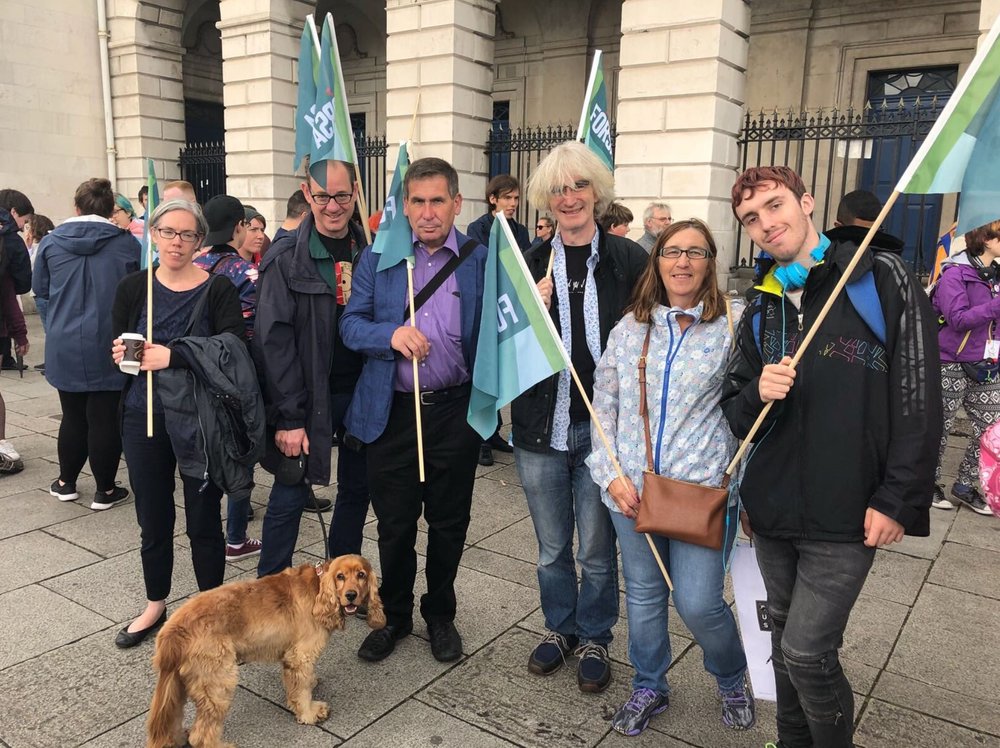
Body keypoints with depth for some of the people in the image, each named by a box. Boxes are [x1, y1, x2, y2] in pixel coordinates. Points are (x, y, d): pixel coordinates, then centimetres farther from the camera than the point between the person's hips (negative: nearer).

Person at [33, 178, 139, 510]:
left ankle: (66, 482, 30)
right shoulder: (127, 243, -7)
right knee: (105, 419, 4)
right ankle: (105, 491, 13)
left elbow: (40, 288, 12)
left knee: (73, 416, 16)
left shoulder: (51, 241, 0)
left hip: (64, 348, 3)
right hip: (109, 346, -2)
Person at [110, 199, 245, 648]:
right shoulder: (133, 288, 4)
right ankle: (155, 606, 37)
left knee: (203, 521, 7)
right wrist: (120, 355, -14)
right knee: (153, 521, 15)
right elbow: (115, 351, 9)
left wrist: (174, 357, -27)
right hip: (144, 418, 3)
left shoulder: (218, 290, -7)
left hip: (200, 420, -3)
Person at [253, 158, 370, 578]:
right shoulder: (286, 259, -7)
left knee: (357, 490, 15)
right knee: (289, 496, 2)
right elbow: (274, 341, -10)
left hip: (363, 395, 4)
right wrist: (287, 416, -15)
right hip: (309, 398, -4)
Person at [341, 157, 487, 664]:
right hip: (392, 412, 1)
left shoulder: (482, 259, 0)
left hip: (456, 410, 0)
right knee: (393, 523, 11)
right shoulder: (377, 257, 3)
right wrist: (392, 334, -18)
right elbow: (351, 325, 1)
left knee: (449, 522, 13)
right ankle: (394, 616, 34)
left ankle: (440, 614, 35)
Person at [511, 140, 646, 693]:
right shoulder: (531, 264, 4)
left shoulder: (628, 260, -4)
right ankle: (560, 629, 40)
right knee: (551, 548, 17)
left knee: (597, 550, 11)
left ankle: (594, 639, 34)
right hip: (541, 426, 3)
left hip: (602, 428, -2)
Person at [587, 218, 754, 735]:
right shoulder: (630, 327, 5)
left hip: (703, 488, -3)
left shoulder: (731, 328, -3)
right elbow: (603, 404, 6)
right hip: (632, 488, 3)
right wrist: (610, 474, -1)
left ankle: (732, 679, 33)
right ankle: (649, 687, 40)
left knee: (698, 603, -1)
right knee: (643, 595, 15)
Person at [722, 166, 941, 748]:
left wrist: (898, 500, -13)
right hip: (773, 510, 5)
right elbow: (735, 413, 10)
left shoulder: (883, 279, -5)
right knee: (787, 641, 18)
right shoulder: (761, 310, 11)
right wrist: (759, 394, -13)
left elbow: (919, 400, -9)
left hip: (846, 517, -5)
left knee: (806, 654, -3)